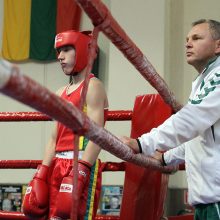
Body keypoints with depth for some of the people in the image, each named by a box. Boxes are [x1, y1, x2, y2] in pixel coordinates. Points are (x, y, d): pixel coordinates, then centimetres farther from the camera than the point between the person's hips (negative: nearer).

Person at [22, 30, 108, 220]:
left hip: (82, 165, -8)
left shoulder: (92, 87, -4)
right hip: (58, 166, 9)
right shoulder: (61, 93, 21)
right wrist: (41, 175, 12)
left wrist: (80, 173, -24)